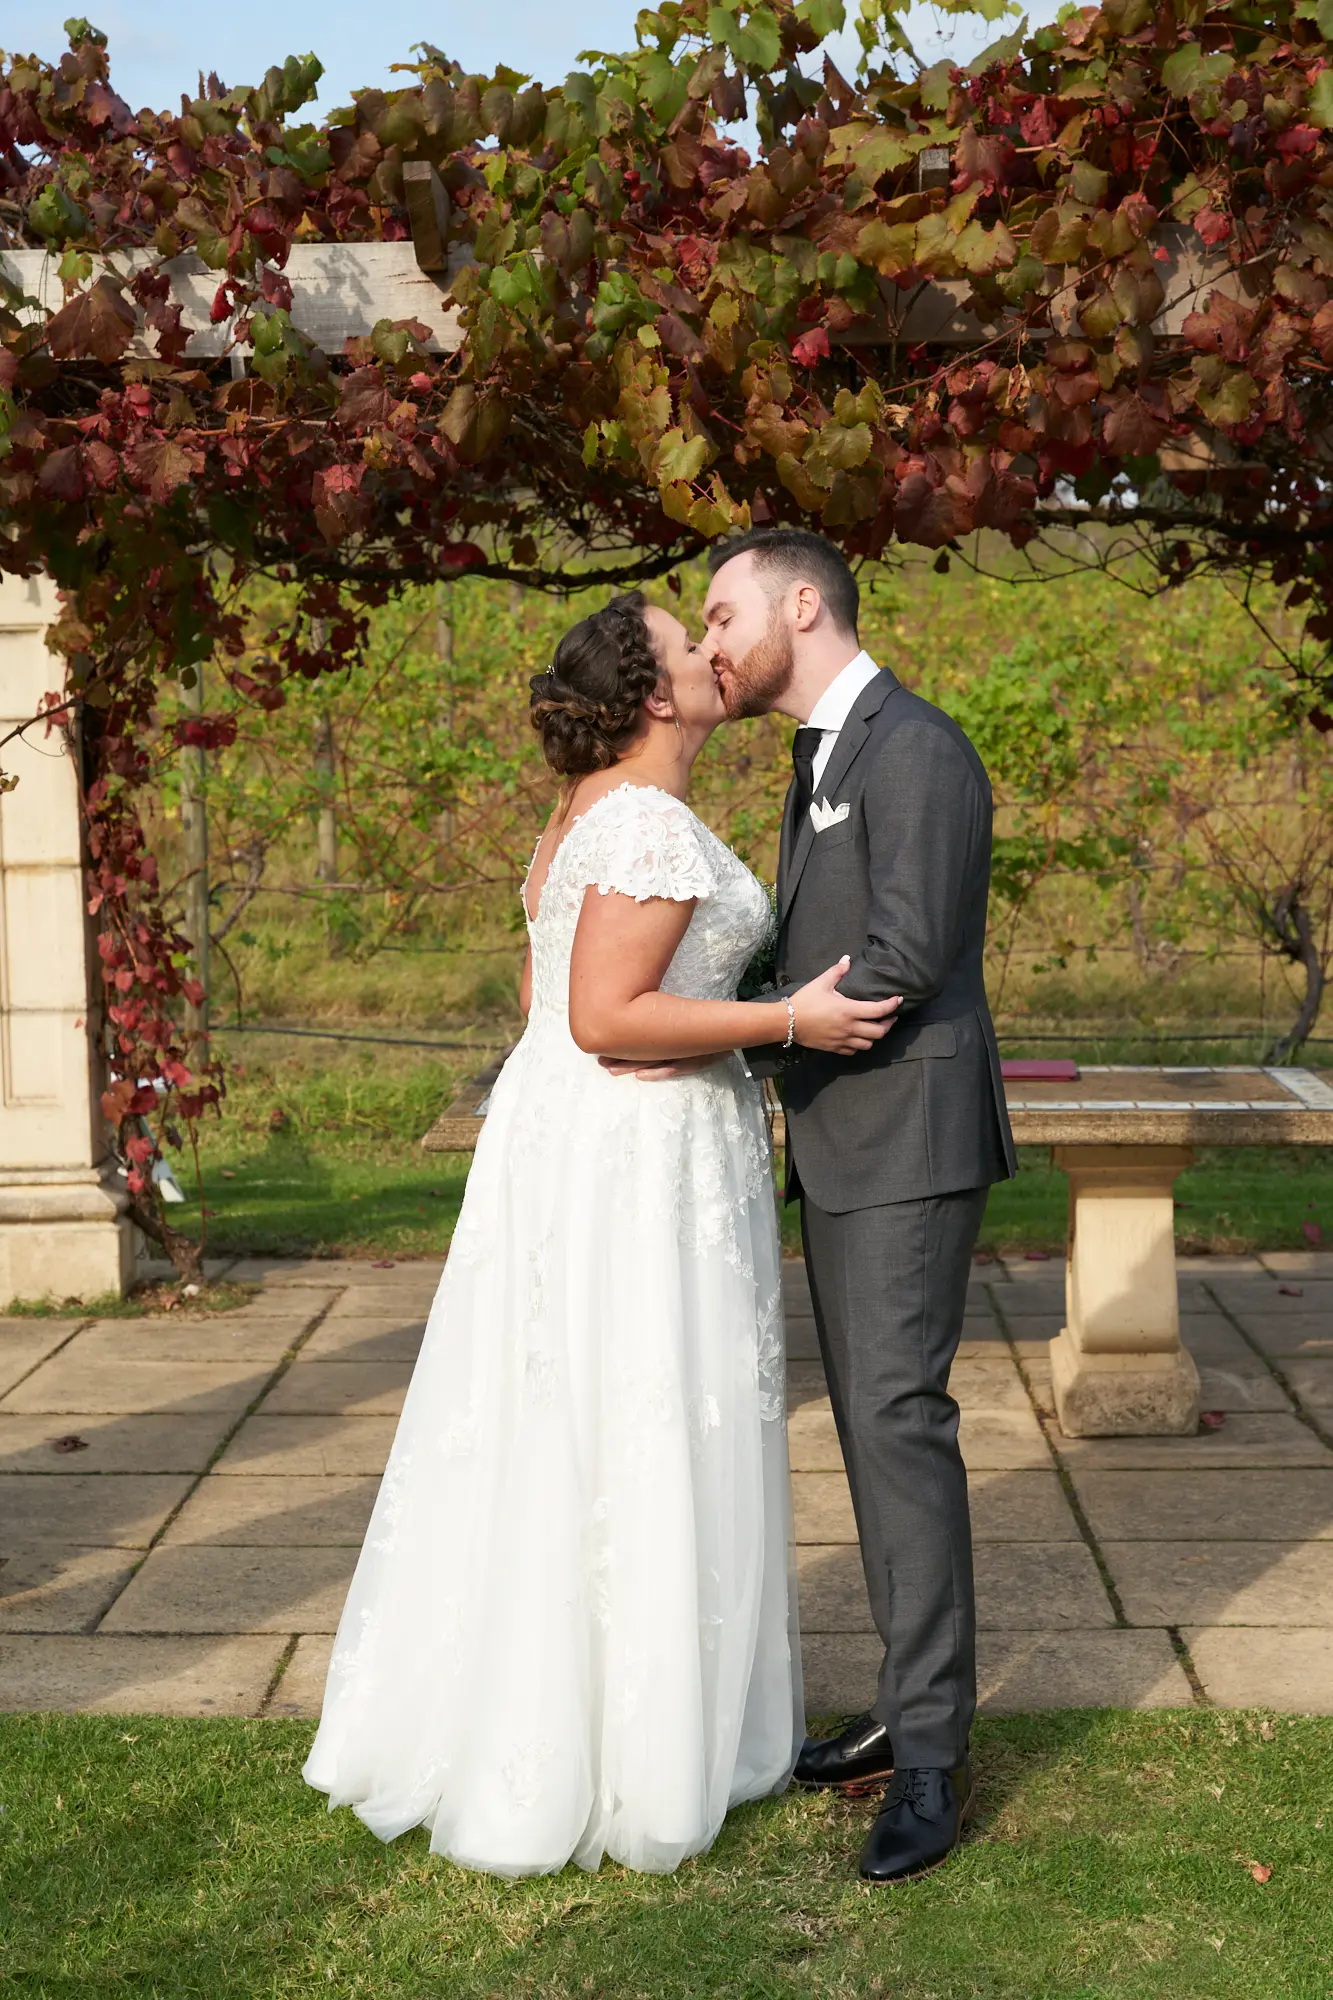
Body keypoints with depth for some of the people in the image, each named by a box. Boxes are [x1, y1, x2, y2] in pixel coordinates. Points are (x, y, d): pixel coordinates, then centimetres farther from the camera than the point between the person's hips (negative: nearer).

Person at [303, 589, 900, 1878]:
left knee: (550, 1432, 15)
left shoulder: (585, 816, 13)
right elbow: (604, 1019, -24)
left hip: (564, 1139, 10)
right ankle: (617, 1763, 10)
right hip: (639, 1160, -10)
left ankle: (505, 1728, 27)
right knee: (629, 1449, -1)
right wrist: (786, 1022, -21)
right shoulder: (654, 826, -18)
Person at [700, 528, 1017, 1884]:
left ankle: (930, 1761, -6)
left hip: (910, 1139, -10)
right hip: (841, 1144, 10)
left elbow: (905, 958, -23)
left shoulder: (915, 750, -15)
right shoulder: (823, 763, 17)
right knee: (870, 1419, 11)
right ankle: (914, 1707, 20)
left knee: (898, 1418, -12)